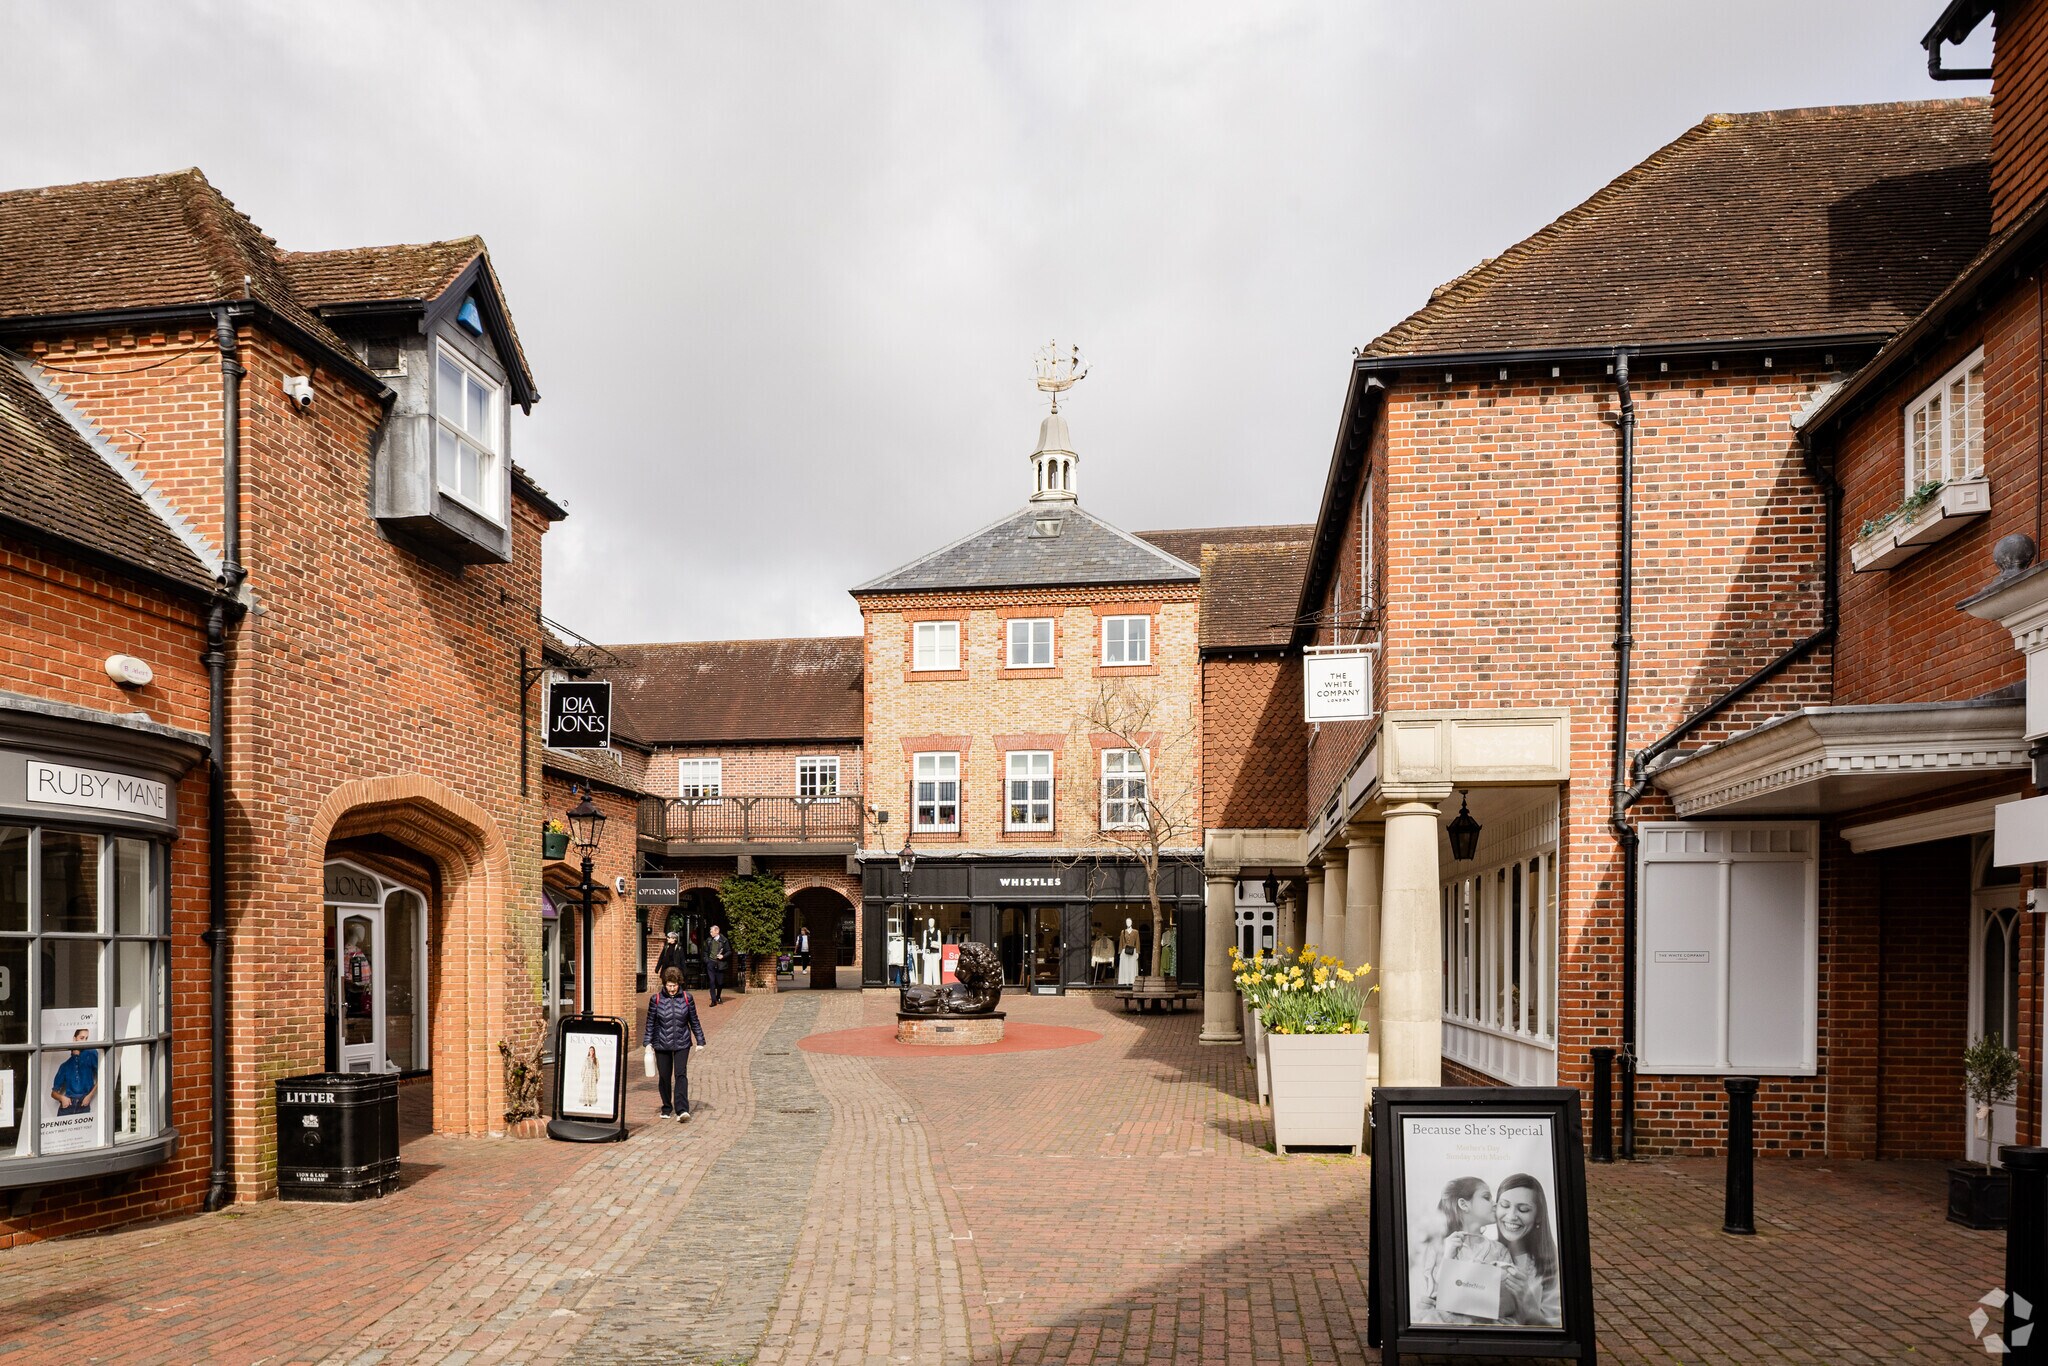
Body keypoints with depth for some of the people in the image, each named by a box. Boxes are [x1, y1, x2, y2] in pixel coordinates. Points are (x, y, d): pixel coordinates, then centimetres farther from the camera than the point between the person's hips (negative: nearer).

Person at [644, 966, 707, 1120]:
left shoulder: (687, 998, 0)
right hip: (661, 1044, 1)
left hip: (682, 1044, -1)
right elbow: (650, 1023, 5)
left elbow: (694, 1021, 8)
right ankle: (666, 1108, 25)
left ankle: (682, 1110, -17)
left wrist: (700, 1041, 8)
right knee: (664, 1077, 8)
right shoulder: (656, 999, -2)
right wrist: (648, 1042, 0)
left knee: (681, 1074, -12)